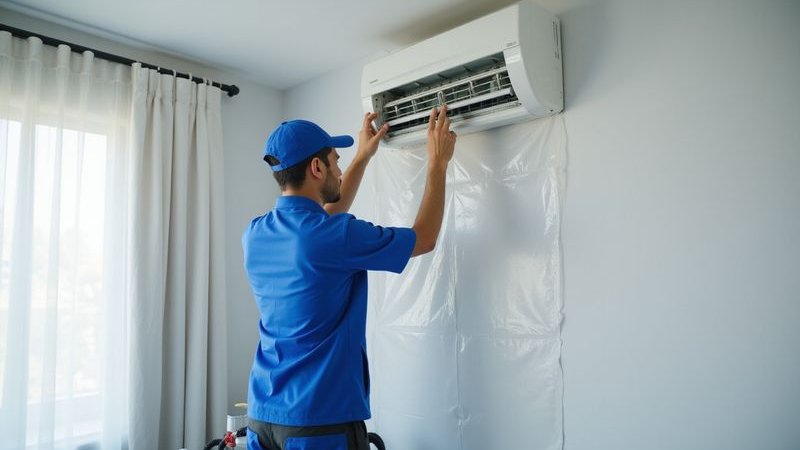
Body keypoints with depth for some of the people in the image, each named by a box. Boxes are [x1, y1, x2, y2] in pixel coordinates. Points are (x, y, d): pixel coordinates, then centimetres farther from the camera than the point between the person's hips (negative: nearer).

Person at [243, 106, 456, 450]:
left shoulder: (255, 235, 1)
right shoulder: (334, 237, -21)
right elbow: (425, 238, -6)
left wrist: (363, 156, 23)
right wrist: (438, 163, 4)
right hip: (320, 420, -7)